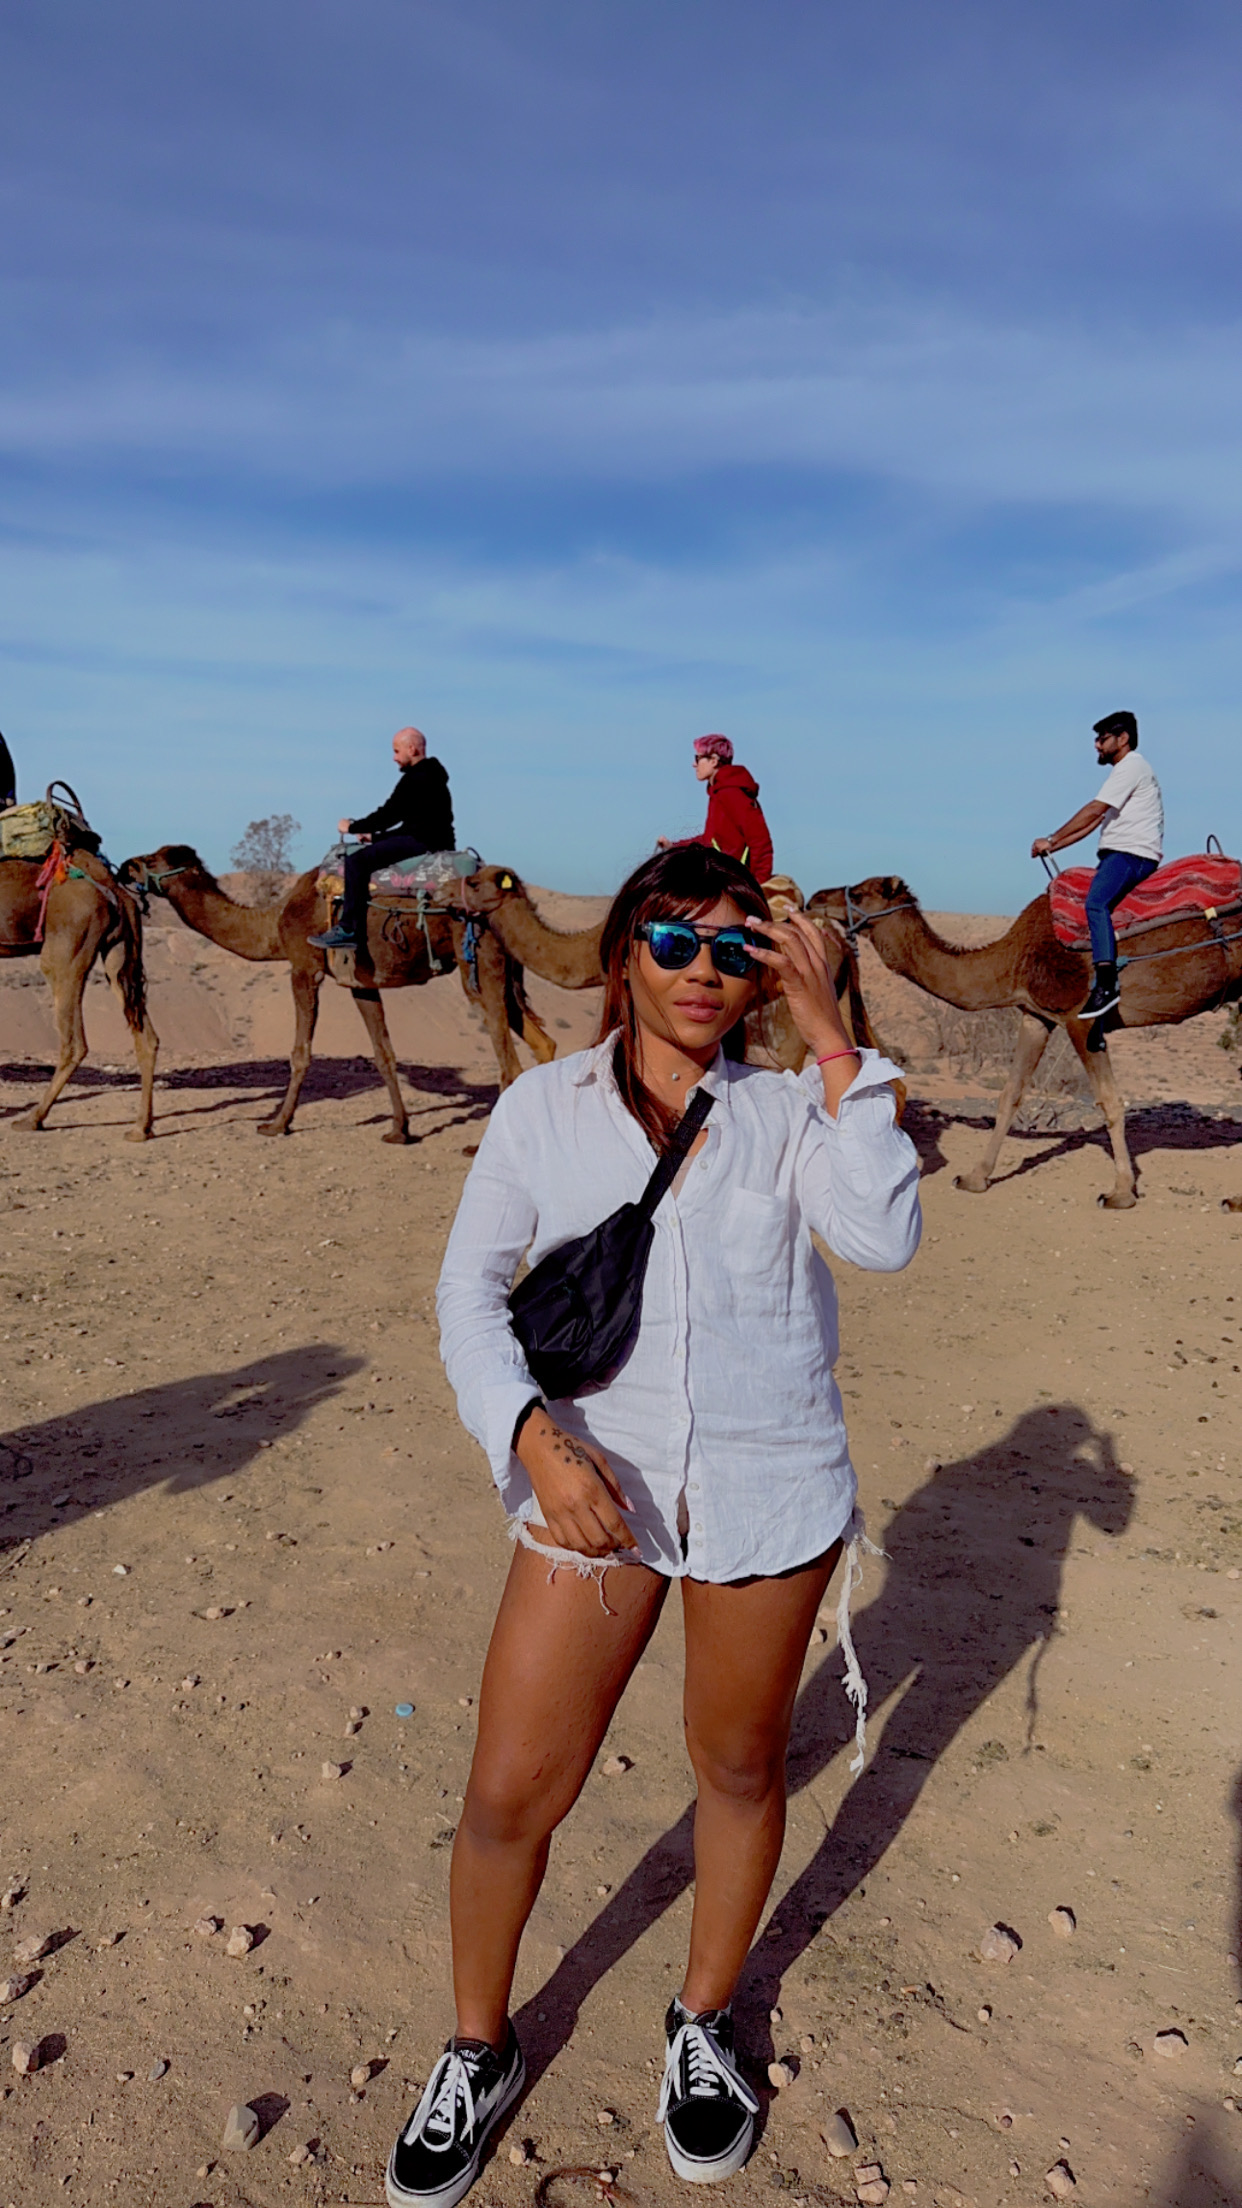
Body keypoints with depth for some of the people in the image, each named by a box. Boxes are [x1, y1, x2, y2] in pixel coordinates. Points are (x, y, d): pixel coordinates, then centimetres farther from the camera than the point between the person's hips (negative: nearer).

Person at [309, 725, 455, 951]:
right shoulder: (430, 775, 22)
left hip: (421, 841, -11)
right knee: (368, 854, 22)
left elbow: (389, 813, -12)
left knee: (357, 860, -17)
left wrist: (352, 827, 0)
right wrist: (376, 837, 19)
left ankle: (349, 928, -19)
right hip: (430, 841, 11)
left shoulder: (415, 779, -11)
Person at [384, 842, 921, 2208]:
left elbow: (882, 1236, -19)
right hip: (592, 1481, 0)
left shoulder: (786, 1111, -2)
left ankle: (702, 2027, 47)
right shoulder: (544, 1108, -2)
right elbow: (471, 1290, -2)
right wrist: (532, 1436, -17)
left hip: (767, 1489, 1)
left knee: (739, 1767, 18)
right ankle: (478, 2056, 35)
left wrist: (833, 1043, -19)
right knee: (510, 1793, 5)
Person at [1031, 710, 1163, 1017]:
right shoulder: (1123, 771, 27)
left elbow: (1094, 811, -14)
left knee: (1096, 901, -31)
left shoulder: (1131, 766, -5)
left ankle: (1106, 983, -41)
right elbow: (1094, 821, 24)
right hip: (1117, 854, 11)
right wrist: (1054, 847, 15)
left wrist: (1051, 840, -10)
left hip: (1134, 853, -11)